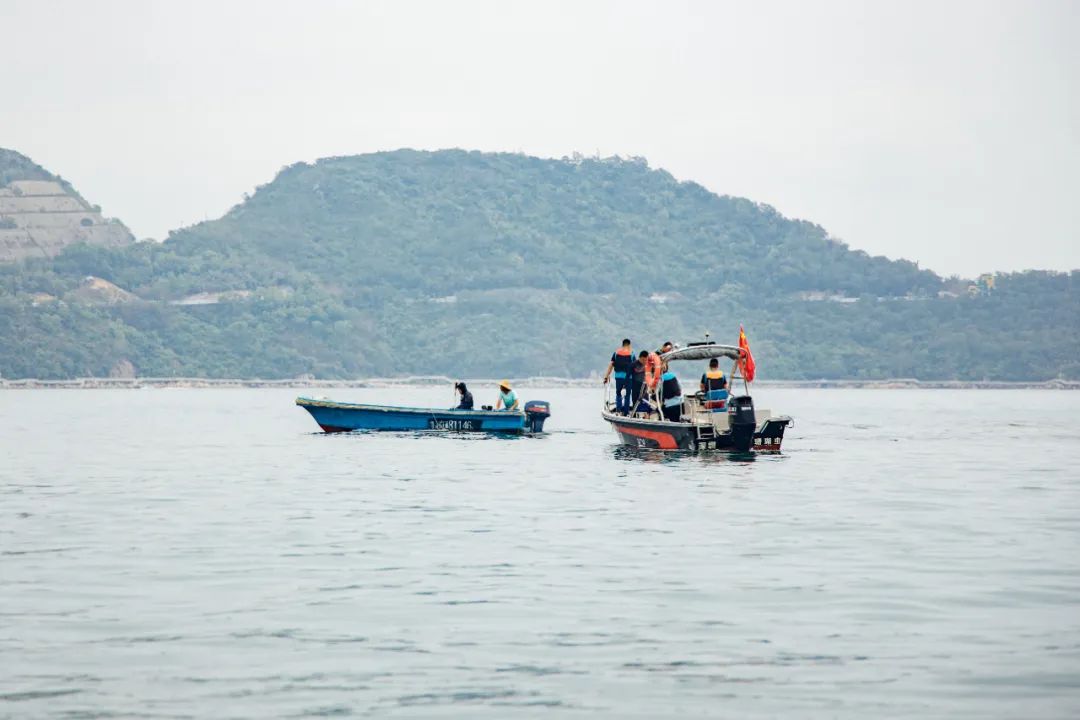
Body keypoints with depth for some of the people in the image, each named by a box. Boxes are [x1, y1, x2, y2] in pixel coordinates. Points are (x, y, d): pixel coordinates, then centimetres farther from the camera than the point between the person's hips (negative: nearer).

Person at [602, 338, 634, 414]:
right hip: (628, 376, -2)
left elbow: (611, 364, 4)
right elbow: (634, 366, -3)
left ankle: (618, 409, -1)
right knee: (627, 394, 6)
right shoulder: (631, 352, 1)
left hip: (618, 376, 2)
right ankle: (626, 412, 6)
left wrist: (607, 376, 6)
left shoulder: (616, 352, 7)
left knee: (618, 394, 14)